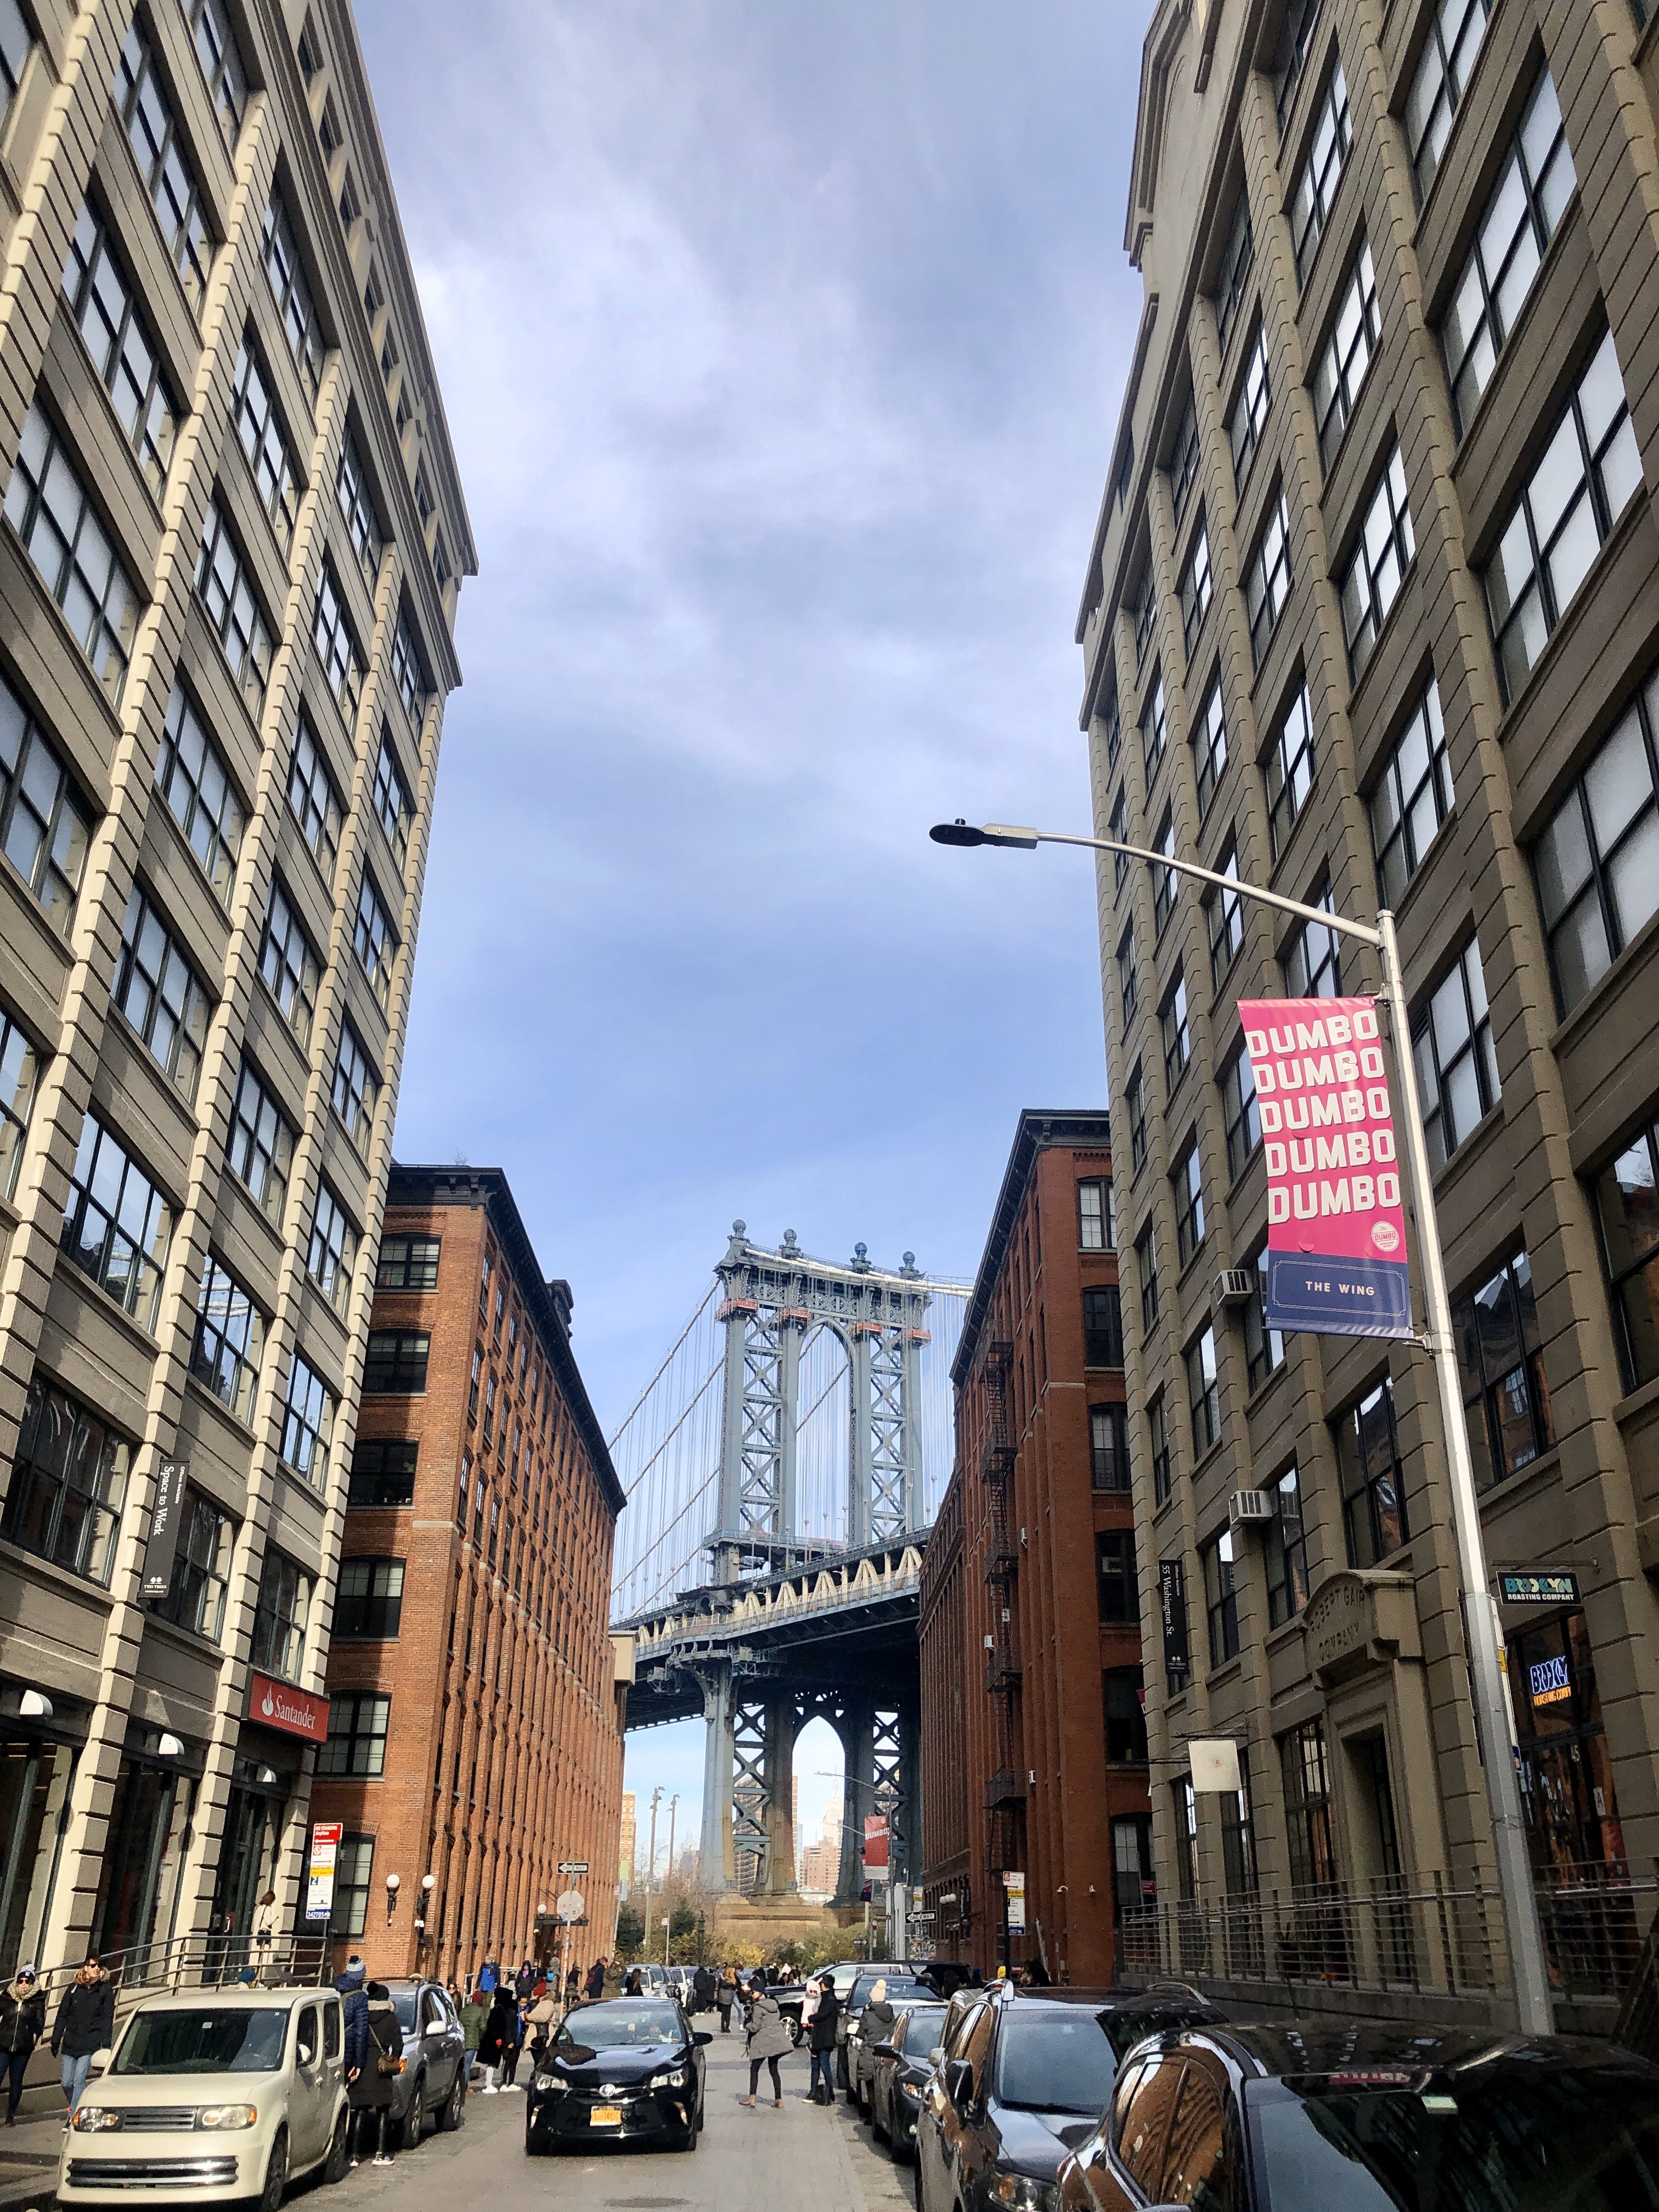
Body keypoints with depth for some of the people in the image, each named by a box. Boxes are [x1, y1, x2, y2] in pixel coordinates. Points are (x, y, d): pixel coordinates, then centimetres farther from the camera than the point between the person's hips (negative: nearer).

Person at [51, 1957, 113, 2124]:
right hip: (70, 2044, 3)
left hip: (90, 2045, -3)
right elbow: (62, 2015, 10)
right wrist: (55, 2041, 6)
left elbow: (108, 2018, -1)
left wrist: (106, 2044, -8)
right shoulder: (74, 1988, 7)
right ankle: (75, 2109, 27)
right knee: (67, 2083, 6)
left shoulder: (106, 1989, 1)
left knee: (79, 2080, -14)